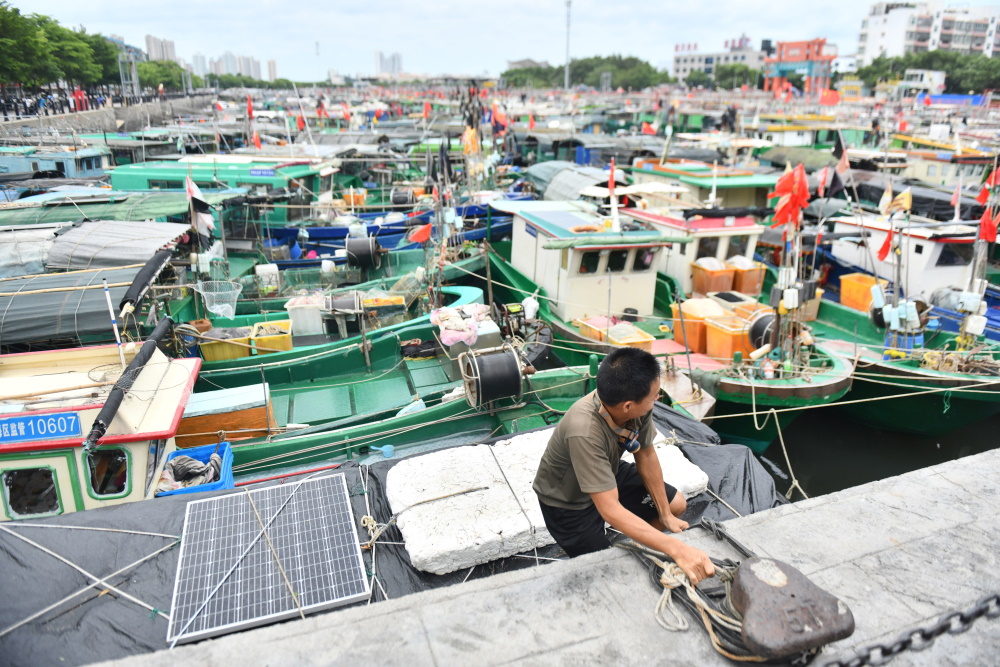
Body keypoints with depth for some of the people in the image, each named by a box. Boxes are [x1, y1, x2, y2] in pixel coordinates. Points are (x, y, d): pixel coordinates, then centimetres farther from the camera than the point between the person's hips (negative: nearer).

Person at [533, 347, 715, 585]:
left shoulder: (636, 406, -25)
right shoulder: (584, 433, -43)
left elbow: (646, 454, -8)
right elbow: (610, 510, -42)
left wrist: (666, 515, -3)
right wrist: (677, 549, -46)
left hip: (608, 474, 6)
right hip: (568, 502, -6)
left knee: (677, 504, 8)